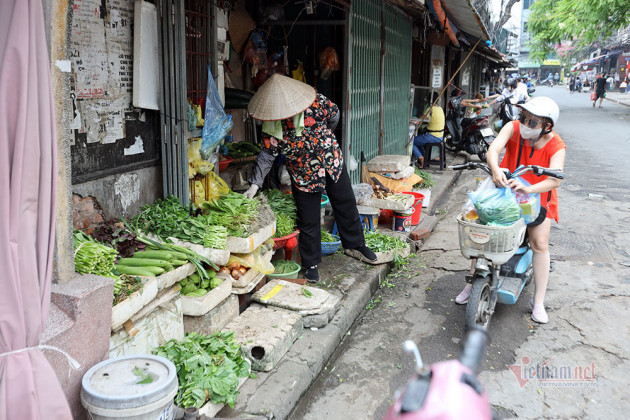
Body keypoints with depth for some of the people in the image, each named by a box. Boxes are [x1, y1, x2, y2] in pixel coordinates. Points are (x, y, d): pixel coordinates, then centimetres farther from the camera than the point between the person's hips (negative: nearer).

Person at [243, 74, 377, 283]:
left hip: (333, 162, 1)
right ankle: (311, 264, 22)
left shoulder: (316, 102, -19)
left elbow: (334, 115, 0)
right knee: (309, 221, 4)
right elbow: (267, 155, -10)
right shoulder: (272, 126, -17)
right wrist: (255, 183, -13)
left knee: (346, 205, 15)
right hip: (304, 175, -1)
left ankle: (356, 242, 39)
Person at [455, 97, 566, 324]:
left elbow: (555, 179, -37)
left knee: (540, 244, -9)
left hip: (537, 196, -1)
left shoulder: (556, 147, -22)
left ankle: (538, 301, 4)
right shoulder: (513, 128, -19)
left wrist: (529, 189, -56)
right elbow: (494, 148, -35)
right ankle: (472, 284, 15)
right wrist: (495, 169, -57)